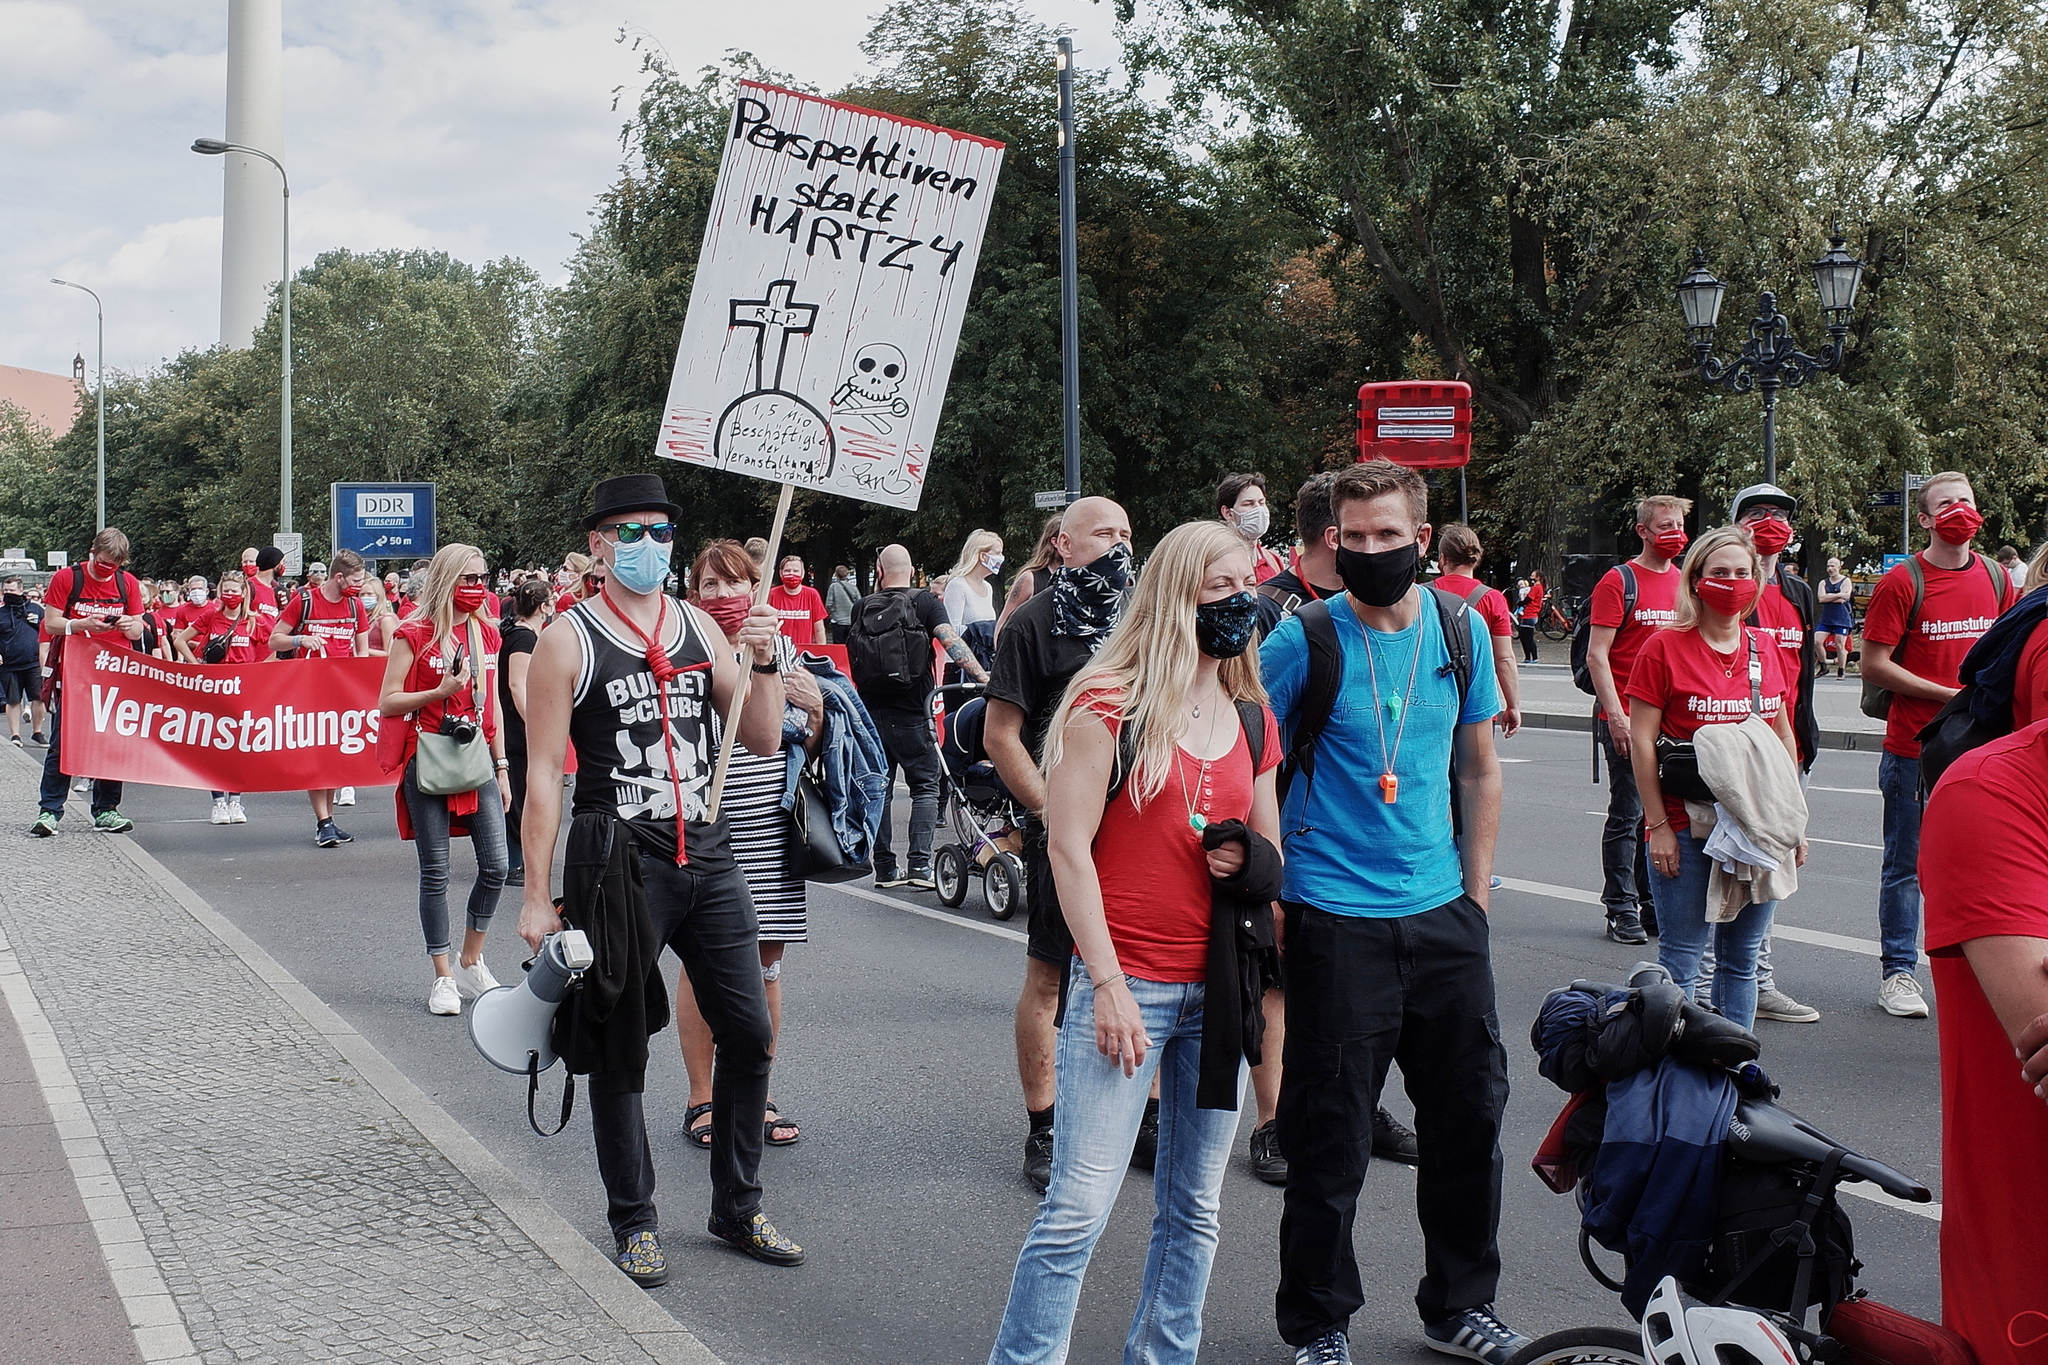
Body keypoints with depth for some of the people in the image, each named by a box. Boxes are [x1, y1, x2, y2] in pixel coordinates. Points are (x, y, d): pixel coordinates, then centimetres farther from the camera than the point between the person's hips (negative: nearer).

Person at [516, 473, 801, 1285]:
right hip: (617, 862, -5)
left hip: (706, 855, 5)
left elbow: (764, 742, 10)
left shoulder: (701, 629, 9)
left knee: (748, 1031, 7)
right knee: (621, 1048, 4)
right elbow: (542, 773, -6)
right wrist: (537, 895, -9)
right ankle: (633, 1222, 19)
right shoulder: (569, 640, -4)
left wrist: (764, 661, -6)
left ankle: (737, 1209, 22)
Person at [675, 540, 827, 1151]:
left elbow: (805, 747, 16)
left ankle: (757, 1095, 22)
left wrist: (816, 707, -4)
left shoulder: (781, 649, 9)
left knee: (765, 963, 10)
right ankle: (701, 1100, 16)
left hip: (771, 831, 4)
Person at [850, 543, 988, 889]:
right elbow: (950, 640, -18)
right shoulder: (924, 602, -5)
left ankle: (884, 868, 12)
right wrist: (983, 676, -24)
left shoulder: (863, 607, 5)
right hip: (911, 713, -3)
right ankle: (919, 865, -6)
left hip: (871, 711, 3)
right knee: (925, 786, 4)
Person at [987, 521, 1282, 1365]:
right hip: (1127, 985, -6)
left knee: (1194, 1212, 11)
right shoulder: (1110, 706, -7)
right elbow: (1070, 847, -10)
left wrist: (1247, 857, -3)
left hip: (1214, 989, 6)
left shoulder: (1251, 718, 12)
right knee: (1078, 1210, -8)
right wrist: (1108, 985, -14)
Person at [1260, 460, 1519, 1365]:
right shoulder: (1303, 640, -9)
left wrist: (1474, 891, 9)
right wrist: (1269, 895, -9)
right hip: (1334, 920, -4)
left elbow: (1479, 767, 14)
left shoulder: (1459, 628, 4)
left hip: (1443, 915, 5)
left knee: (1470, 1114, 12)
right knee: (1330, 1138, 1)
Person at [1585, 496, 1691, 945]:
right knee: (1627, 815, -1)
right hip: (1627, 720, -6)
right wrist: (1615, 715, -16)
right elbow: (1596, 655, -10)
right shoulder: (1619, 581, -5)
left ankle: (1654, 906, 18)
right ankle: (1622, 910, 6)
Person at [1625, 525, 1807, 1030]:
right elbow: (1641, 740, -6)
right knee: (1681, 959, -1)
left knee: (1742, 956, 12)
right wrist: (1659, 825, -10)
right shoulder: (1665, 648, -6)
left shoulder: (1768, 648, 9)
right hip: (1687, 829, -4)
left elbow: (1784, 735, 16)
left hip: (1759, 829, 5)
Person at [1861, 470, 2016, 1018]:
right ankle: (1897, 972, 11)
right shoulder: (1903, 582, -7)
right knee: (1907, 865, 3)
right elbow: (1874, 666, -10)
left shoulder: (1994, 577, 9)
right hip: (1914, 751, -4)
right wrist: (1948, 694, -15)